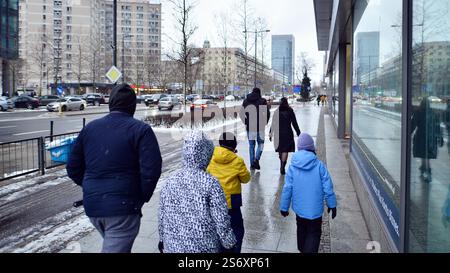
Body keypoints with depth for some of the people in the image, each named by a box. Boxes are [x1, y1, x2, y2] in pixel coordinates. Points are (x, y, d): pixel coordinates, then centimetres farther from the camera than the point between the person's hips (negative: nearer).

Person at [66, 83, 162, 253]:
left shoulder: (89, 128, 9)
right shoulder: (140, 130, -8)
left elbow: (73, 168, 12)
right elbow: (151, 170, -18)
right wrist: (142, 198, -4)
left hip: (92, 205, 7)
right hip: (123, 207, -6)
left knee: (112, 243, 27)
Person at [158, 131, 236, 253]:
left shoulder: (170, 181, -2)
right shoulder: (210, 183, -16)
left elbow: (161, 216, 6)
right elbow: (221, 220, -13)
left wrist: (162, 239, 20)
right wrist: (229, 243, 2)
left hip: (173, 246, 4)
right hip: (204, 247, -4)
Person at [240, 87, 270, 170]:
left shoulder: (246, 101, 8)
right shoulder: (262, 101, -2)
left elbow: (241, 113, 6)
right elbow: (267, 113, -9)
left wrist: (246, 122, 12)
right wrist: (265, 122, 3)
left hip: (249, 126, 3)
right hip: (260, 126, -3)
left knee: (251, 145, 11)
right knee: (261, 143, 9)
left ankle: (252, 164, 13)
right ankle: (256, 159, -11)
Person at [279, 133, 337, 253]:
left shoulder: (293, 166, -11)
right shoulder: (319, 165, -13)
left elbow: (287, 189, -8)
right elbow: (328, 187, -9)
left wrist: (284, 207, 3)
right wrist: (332, 205, 5)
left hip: (299, 208, 2)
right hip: (315, 208, -2)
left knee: (301, 230, 24)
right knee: (314, 233, 11)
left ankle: (302, 249, 43)